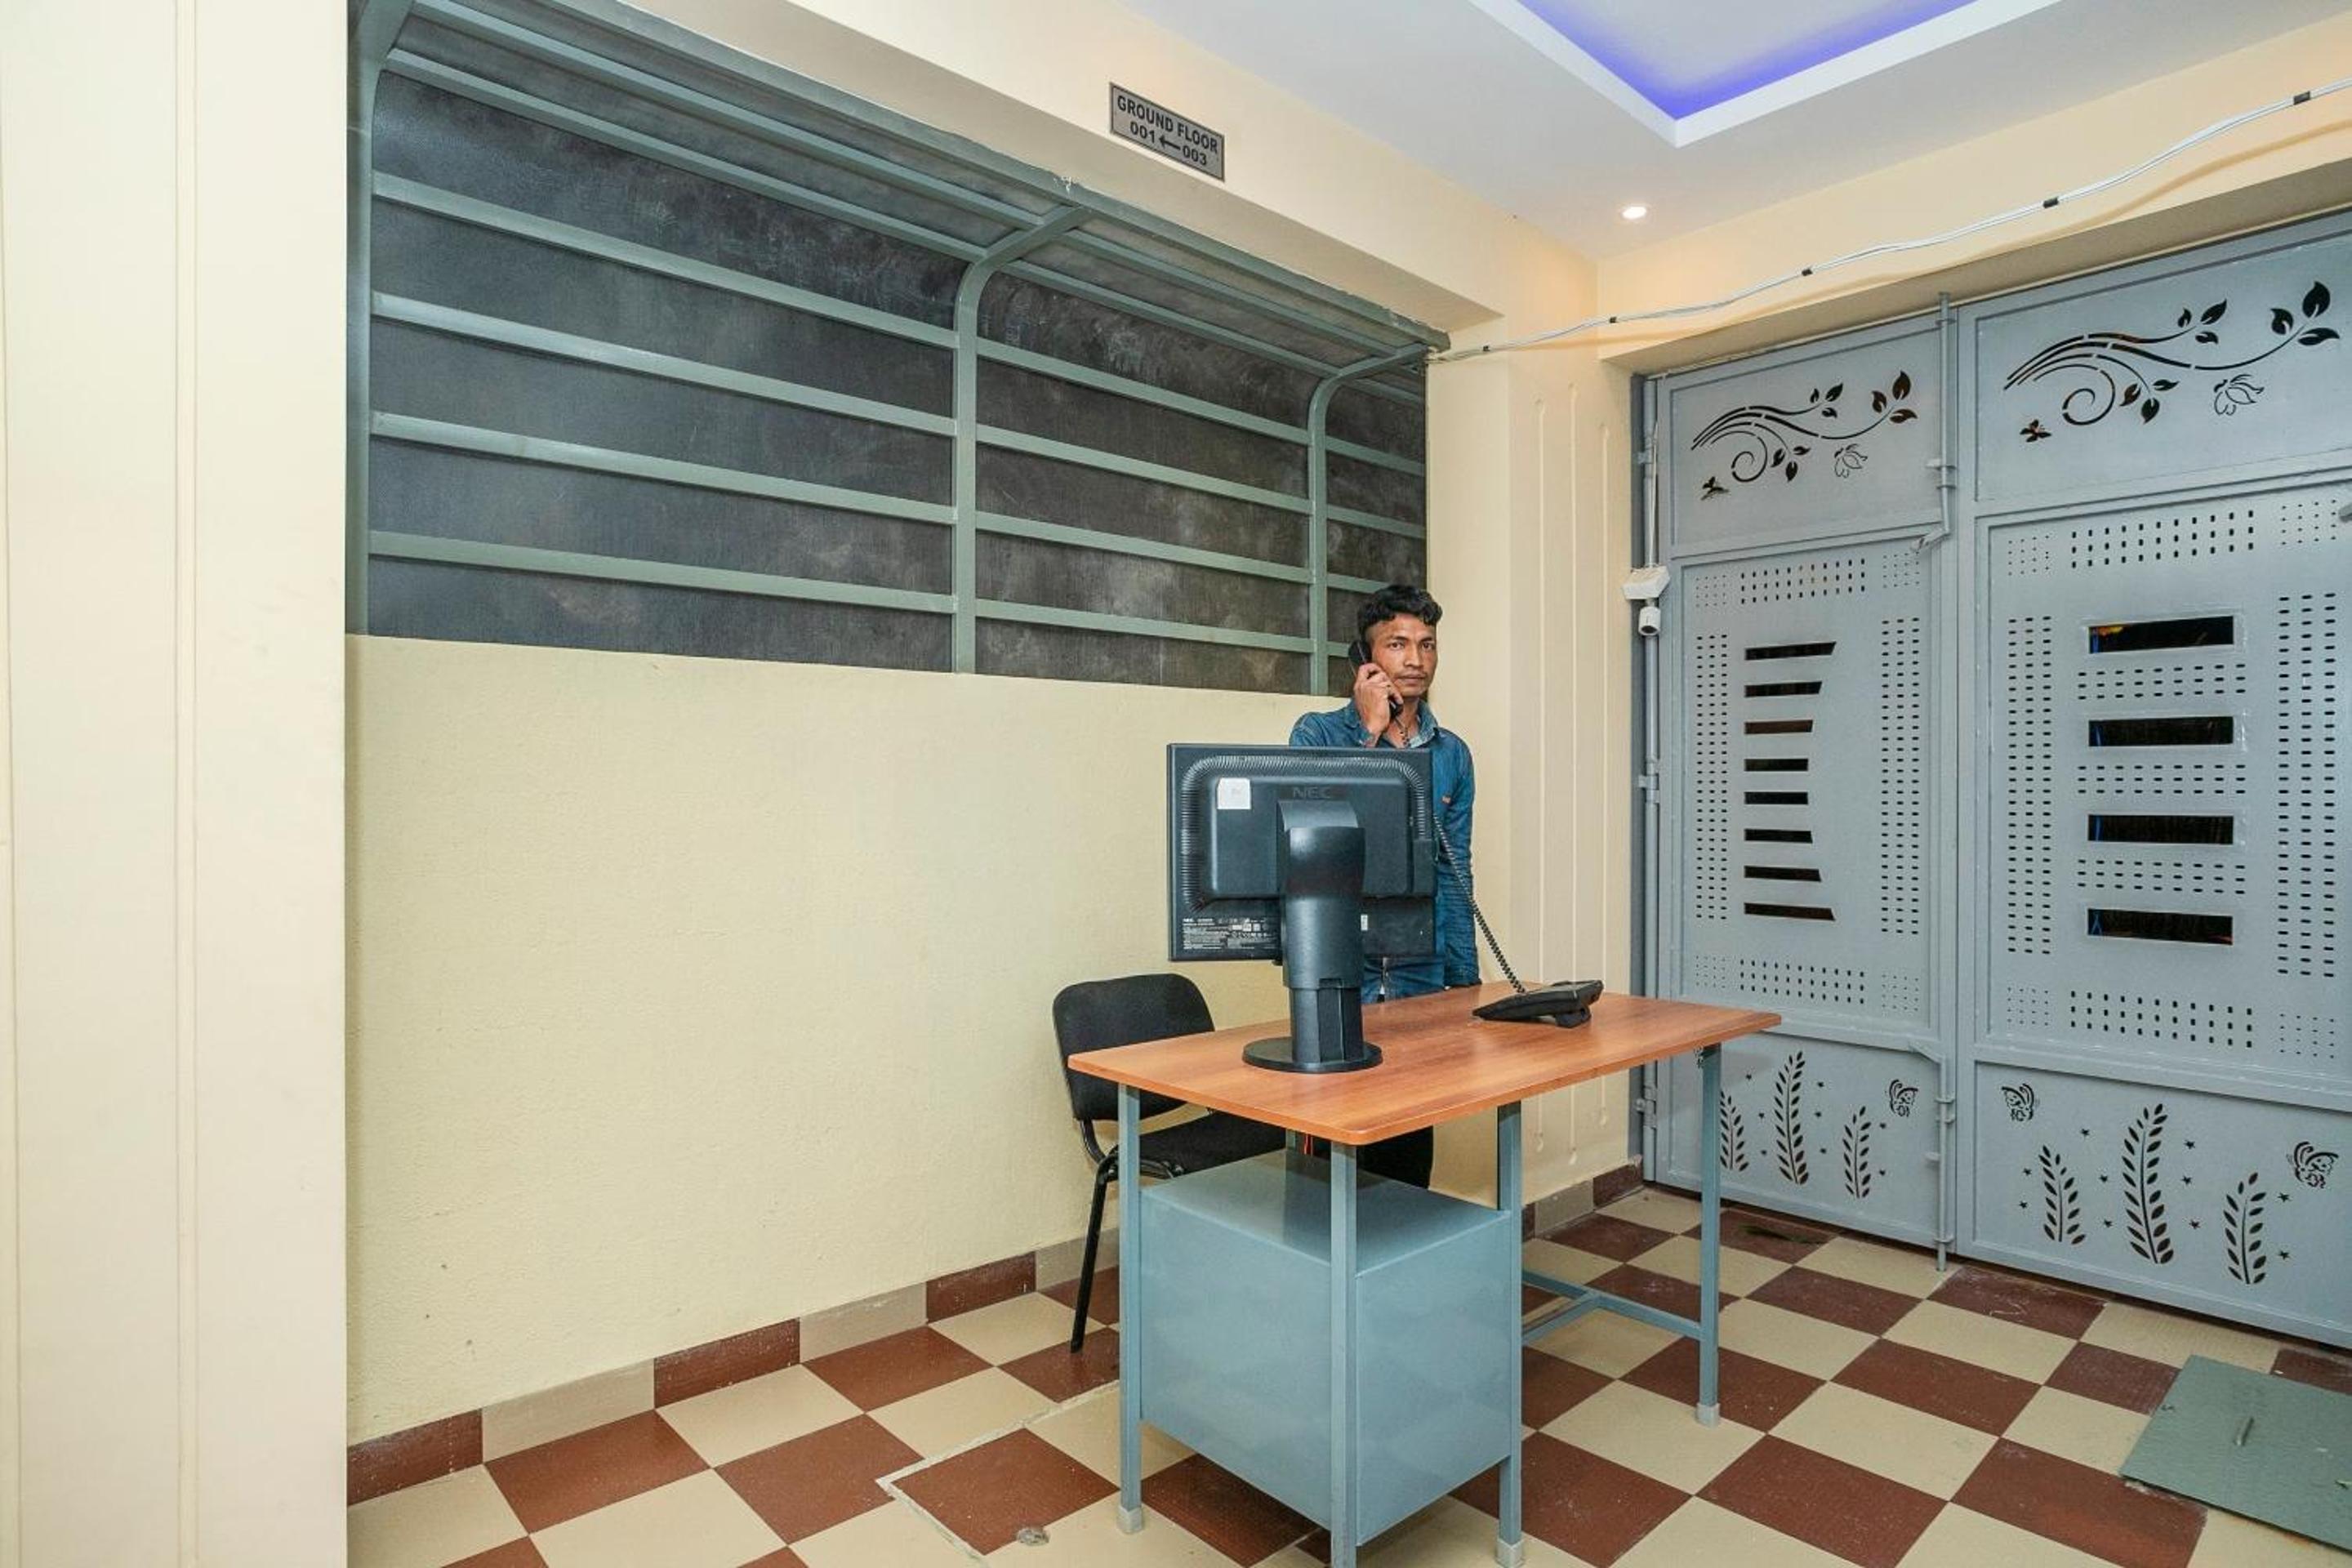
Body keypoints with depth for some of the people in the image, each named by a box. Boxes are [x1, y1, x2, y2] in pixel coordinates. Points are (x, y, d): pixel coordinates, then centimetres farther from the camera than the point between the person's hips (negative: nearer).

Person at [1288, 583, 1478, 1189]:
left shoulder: (1452, 754, 8)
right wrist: (1370, 731, -15)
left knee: (1412, 1147, 12)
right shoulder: (1318, 734, -3)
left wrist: (1465, 981, 8)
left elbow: (1454, 876, 11)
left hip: (1420, 978, 4)